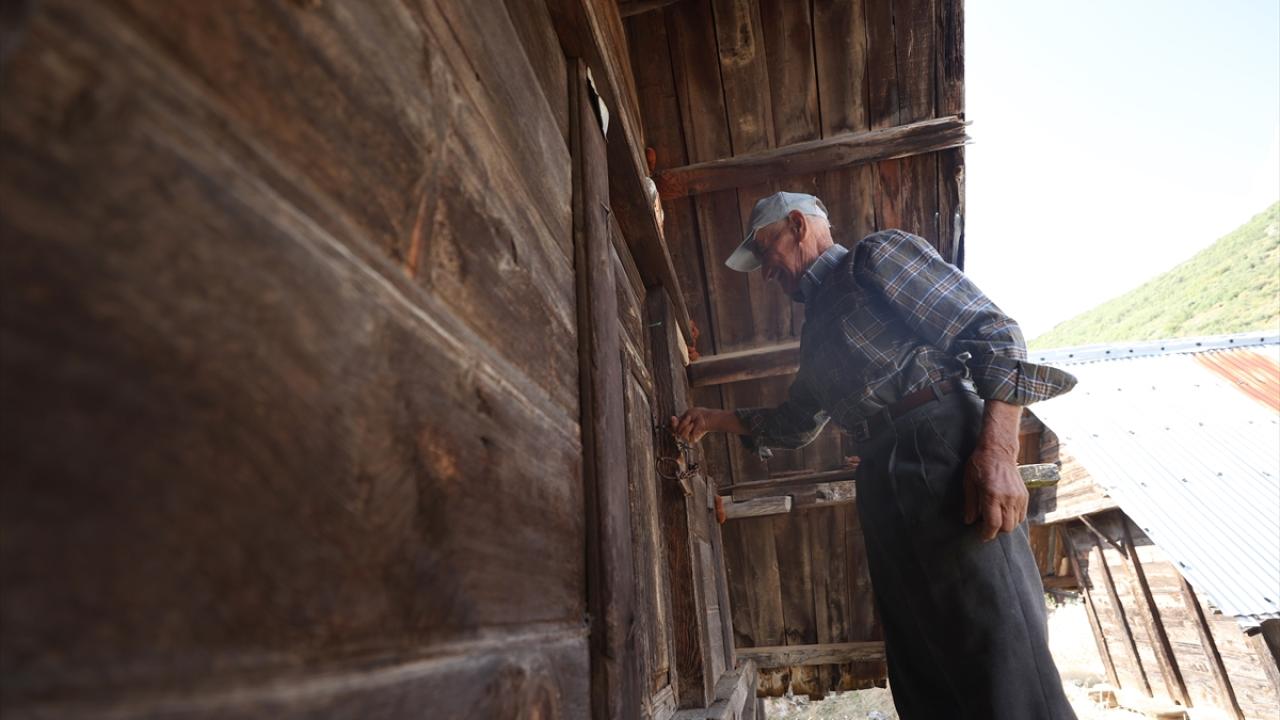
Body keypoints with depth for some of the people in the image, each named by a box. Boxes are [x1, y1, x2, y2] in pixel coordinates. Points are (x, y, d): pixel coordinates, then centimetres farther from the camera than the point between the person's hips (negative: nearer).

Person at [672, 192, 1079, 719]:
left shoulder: (878, 254, 5)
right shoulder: (819, 325, 28)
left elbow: (993, 330, -6)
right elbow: (796, 421, 38)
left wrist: (996, 451, -20)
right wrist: (716, 420, 32)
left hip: (943, 452, -8)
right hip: (882, 483, 8)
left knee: (997, 654, -10)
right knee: (921, 666, 8)